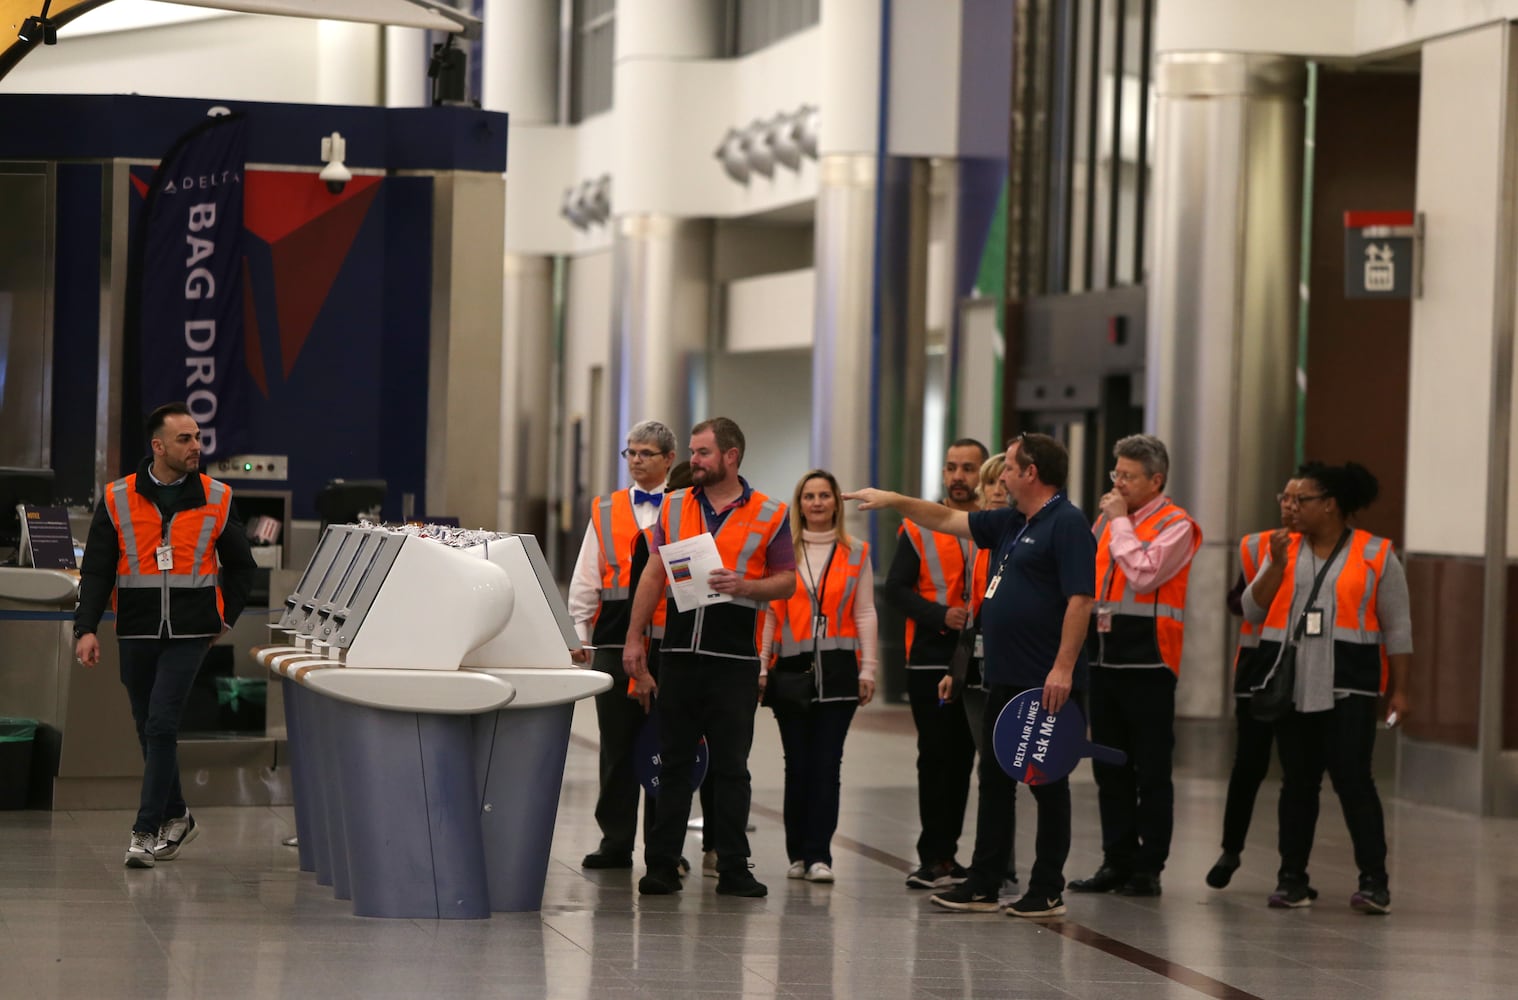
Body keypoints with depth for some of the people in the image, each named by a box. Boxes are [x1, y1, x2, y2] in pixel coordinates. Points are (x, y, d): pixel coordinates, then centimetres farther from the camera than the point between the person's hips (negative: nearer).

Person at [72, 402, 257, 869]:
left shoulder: (216, 499, 3)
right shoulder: (118, 500, 2)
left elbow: (241, 566, 15)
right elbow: (96, 570, 3)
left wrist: (224, 618, 7)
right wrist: (87, 628, -6)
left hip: (189, 634, -2)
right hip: (137, 633, 2)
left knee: (161, 725, -13)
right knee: (149, 729, 10)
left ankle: (146, 830, -10)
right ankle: (175, 817, 28)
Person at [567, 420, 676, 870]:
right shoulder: (604, 511, 13)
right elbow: (585, 580, 13)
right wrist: (578, 634, 5)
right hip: (614, 638, 2)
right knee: (616, 745, 4)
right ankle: (615, 842, 9)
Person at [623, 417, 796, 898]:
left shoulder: (768, 515, 2)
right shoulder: (674, 506, 10)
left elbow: (787, 581, 3)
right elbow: (653, 574, 11)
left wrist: (747, 587, -17)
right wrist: (634, 637, 5)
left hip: (735, 655, -2)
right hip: (680, 651, 2)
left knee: (731, 765, 2)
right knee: (673, 760, 5)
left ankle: (733, 869, 7)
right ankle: (662, 866, 9)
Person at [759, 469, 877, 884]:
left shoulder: (855, 553, 9)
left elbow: (865, 613, 9)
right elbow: (769, 611, 6)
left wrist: (868, 669, 2)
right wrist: (760, 666, -1)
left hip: (837, 667, 0)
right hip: (791, 668, 0)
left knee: (827, 764, -4)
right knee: (797, 764, 2)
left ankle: (819, 854, -4)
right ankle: (798, 854, 8)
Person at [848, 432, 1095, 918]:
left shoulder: (1067, 524, -13)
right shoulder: (1011, 524, 16)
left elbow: (1080, 599, -20)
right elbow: (948, 520, 27)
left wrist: (1063, 668, -25)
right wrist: (893, 500, 24)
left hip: (1047, 683, -10)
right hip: (1007, 679, 10)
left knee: (1046, 783, -2)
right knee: (995, 779, 12)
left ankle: (1047, 891, 5)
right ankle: (983, 885, 18)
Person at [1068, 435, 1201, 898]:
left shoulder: (1175, 526, -8)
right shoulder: (1111, 519, 15)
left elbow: (1144, 575, -21)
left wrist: (1120, 522, -13)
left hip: (1147, 660, -8)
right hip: (1104, 657, 8)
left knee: (1151, 770, 0)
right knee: (1109, 767, 12)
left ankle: (1149, 868, 4)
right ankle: (1117, 861, 19)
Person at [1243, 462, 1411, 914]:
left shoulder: (1375, 555, 0)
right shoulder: (1285, 549, 10)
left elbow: (1397, 628, 1)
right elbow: (1253, 610, 4)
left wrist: (1398, 689, -3)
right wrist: (1277, 564, -9)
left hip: (1348, 689, -4)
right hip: (1292, 687, 4)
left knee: (1353, 779, -9)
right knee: (1298, 782, 8)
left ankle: (1373, 881, -5)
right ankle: (1292, 878, 13)